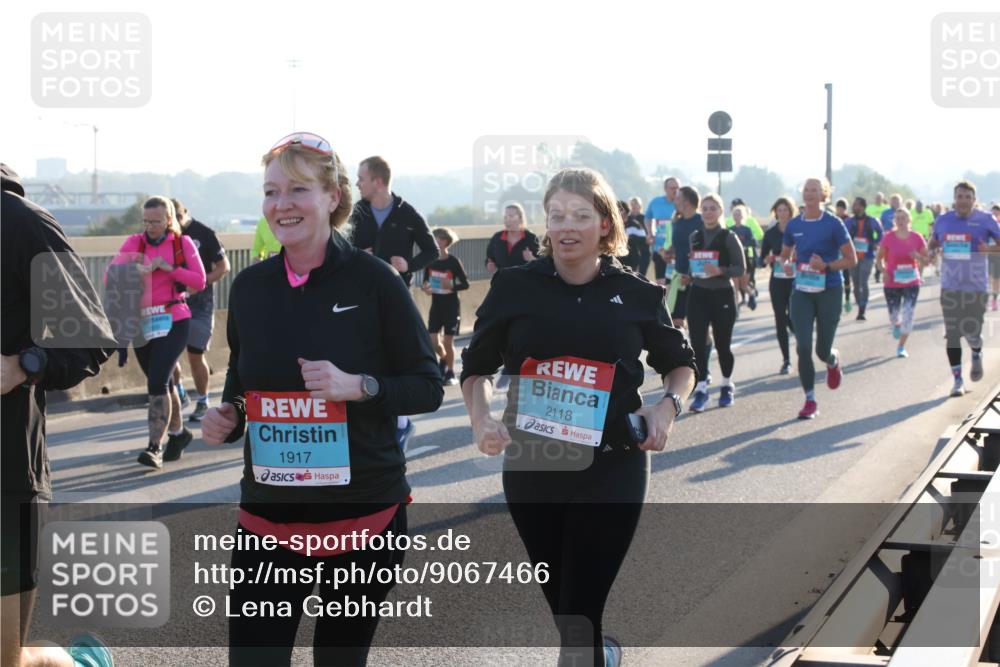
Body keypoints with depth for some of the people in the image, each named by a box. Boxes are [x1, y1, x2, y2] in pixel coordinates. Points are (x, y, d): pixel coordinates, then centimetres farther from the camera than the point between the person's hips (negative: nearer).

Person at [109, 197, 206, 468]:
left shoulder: (182, 243, 2)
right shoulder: (134, 242, 5)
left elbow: (199, 281, -4)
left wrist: (167, 267, -14)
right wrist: (133, 269, -26)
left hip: (173, 320, -3)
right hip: (141, 322, 4)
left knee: (158, 381, -16)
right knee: (162, 383, 15)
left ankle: (155, 447, -17)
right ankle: (178, 432, 36)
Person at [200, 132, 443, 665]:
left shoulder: (373, 280, -9)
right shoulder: (249, 286, 3)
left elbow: (428, 387, -5)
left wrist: (357, 386, -21)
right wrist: (226, 416, -4)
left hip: (363, 515, -3)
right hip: (267, 519, 3)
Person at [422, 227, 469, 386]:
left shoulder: (453, 261, -13)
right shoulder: (430, 261, -1)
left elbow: (465, 284, -8)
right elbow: (425, 281, 10)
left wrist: (452, 286, -26)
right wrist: (426, 288, -13)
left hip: (451, 306, -4)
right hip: (436, 305, 4)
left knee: (448, 341, 0)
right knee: (433, 342, -1)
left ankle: (450, 373, 17)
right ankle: (443, 359, 30)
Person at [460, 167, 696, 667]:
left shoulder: (636, 295, -2)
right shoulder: (515, 287, -2)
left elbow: (680, 363, 14)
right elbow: (477, 368, 8)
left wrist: (668, 406, -7)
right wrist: (481, 419, -11)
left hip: (612, 472, -2)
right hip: (530, 467, 2)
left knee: (579, 618, -5)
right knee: (559, 601, 18)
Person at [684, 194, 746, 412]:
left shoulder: (729, 237, -5)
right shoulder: (694, 237, 8)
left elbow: (741, 269, -7)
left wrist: (720, 271, -23)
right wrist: (688, 276, 0)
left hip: (722, 296, -3)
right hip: (698, 295, 3)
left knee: (722, 344, 8)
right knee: (697, 343, -9)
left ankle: (727, 385, 30)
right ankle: (701, 389, -2)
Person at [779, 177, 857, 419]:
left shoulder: (833, 224, -7)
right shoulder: (793, 225, 4)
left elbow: (851, 260, -4)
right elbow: (784, 254, 19)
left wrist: (826, 266, -19)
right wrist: (785, 265, -4)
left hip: (829, 290, -3)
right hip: (802, 291, 3)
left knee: (822, 350, 4)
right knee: (803, 346, -9)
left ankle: (833, 361, 43)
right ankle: (810, 401, 2)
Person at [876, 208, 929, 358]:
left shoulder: (917, 237, -4)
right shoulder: (888, 238, -6)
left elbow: (926, 260, 5)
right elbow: (879, 258, 2)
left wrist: (918, 257, -17)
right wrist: (884, 271, -16)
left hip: (912, 283, 0)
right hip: (892, 283, 0)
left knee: (908, 314, -9)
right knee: (893, 316, 7)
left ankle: (901, 347, 4)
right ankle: (896, 325, 47)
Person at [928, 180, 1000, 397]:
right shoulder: (942, 221, 6)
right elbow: (933, 243, 20)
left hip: (976, 287, -3)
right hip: (950, 287, 3)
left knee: (972, 332, -3)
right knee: (952, 334, 1)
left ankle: (977, 355, 34)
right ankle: (957, 379, 13)